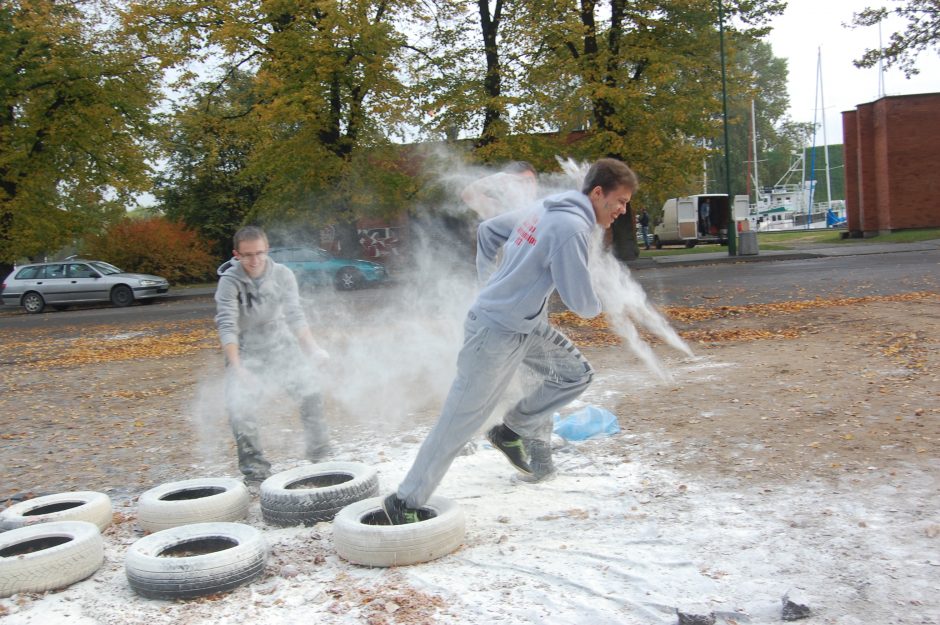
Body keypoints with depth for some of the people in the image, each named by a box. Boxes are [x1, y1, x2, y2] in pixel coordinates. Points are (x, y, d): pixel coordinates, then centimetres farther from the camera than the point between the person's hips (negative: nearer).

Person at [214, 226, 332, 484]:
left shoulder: (282, 274, -8)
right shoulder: (230, 282, -19)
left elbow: (295, 315, -8)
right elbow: (227, 326, -27)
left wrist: (311, 347, -21)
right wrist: (237, 367, -38)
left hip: (282, 346, 3)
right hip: (247, 353, -2)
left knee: (311, 395, -4)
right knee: (242, 410, -13)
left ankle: (320, 452, 17)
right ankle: (254, 467, 4)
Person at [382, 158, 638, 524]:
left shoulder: (542, 210, 8)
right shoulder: (572, 228, -20)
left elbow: (487, 230, 19)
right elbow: (579, 300, -19)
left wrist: (488, 280, 27)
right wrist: (594, 310, 5)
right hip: (498, 335, -10)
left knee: (576, 374, 13)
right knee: (460, 423, -3)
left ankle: (513, 431, 20)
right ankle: (405, 502, 8)